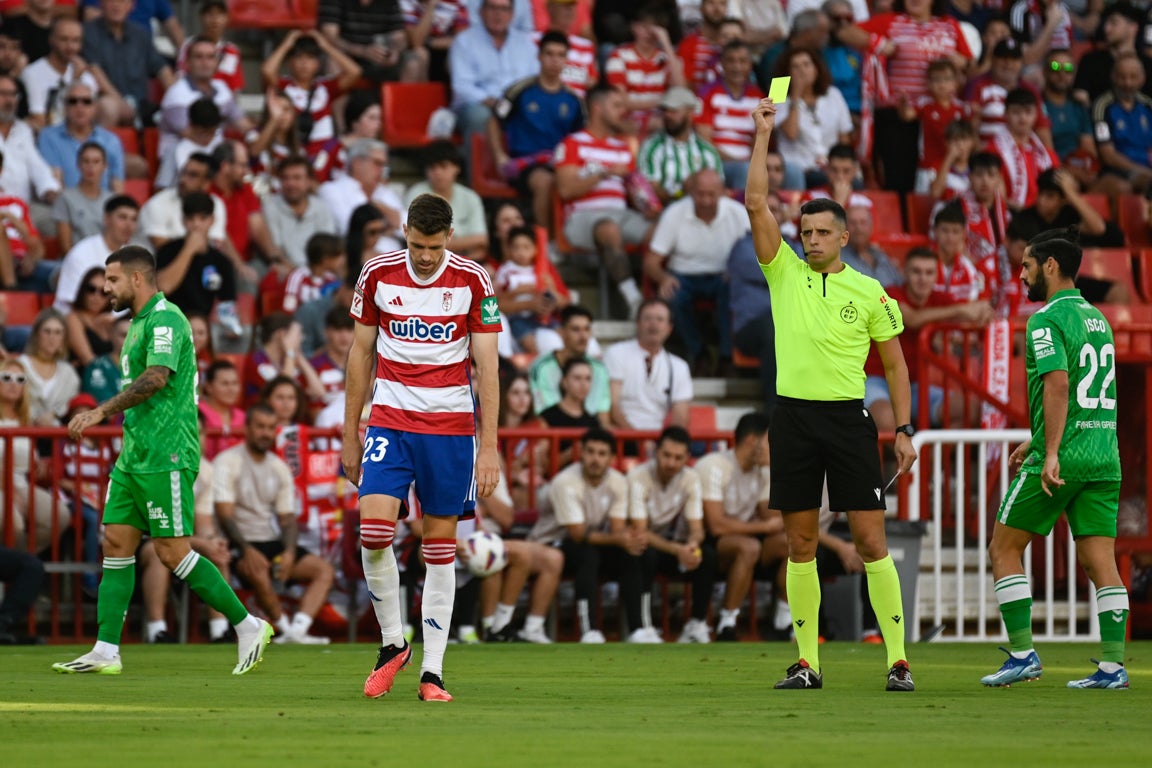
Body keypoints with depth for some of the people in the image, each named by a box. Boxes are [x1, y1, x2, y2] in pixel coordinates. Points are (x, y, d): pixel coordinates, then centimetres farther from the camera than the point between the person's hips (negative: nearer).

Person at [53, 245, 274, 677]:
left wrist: (102, 411, -27)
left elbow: (156, 378, -26)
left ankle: (247, 626, 2)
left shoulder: (165, 319, -13)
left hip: (166, 457, -10)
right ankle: (106, 652, 2)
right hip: (134, 458, 10)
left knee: (173, 551, -9)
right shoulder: (139, 323, 19)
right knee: (116, 543, 3)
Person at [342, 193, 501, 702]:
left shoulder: (472, 282, -4)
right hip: (390, 420, 1)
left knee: (440, 545, 1)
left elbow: (487, 367, -3)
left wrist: (489, 448, -8)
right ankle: (392, 642, 6)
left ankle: (432, 671, 6)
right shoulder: (378, 275, 0)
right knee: (374, 531, -15)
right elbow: (361, 354, 9)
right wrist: (350, 435, 10)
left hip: (451, 427, -1)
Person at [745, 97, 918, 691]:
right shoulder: (784, 274, 7)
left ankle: (898, 659, -4)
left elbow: (894, 364, 9)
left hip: (848, 419, -2)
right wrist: (762, 134, -4)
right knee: (800, 544, 4)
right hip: (793, 418, 2)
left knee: (870, 539, -5)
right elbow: (755, 203, 0)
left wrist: (905, 429, 2)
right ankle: (807, 663, 8)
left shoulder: (869, 293, 4)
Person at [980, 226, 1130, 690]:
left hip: (1061, 457, -7)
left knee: (1004, 548, 5)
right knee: (1101, 560, 4)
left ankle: (1022, 654, 0)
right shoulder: (1097, 318, 17)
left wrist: (1051, 454, -25)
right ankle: (1113, 665, -3)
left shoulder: (1047, 321, -9)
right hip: (1104, 455, 7)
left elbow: (1058, 385, -21)